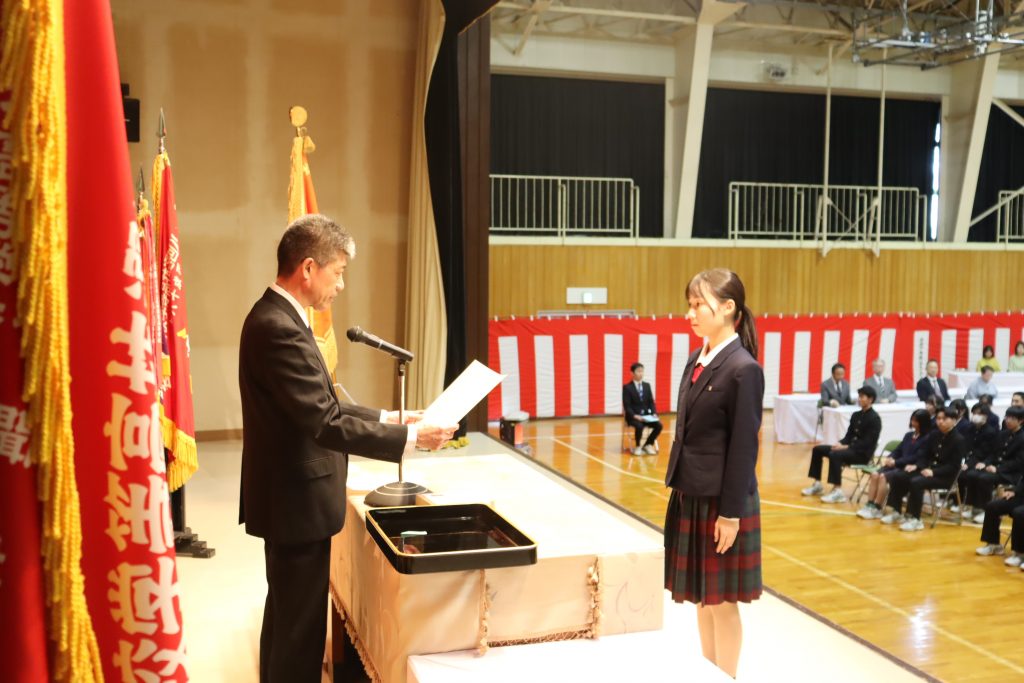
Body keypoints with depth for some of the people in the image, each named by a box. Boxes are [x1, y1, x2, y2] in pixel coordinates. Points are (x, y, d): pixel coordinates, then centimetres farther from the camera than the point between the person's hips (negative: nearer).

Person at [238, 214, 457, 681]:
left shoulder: (276, 316, 8)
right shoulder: (279, 328, -25)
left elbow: (317, 404, 13)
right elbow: (325, 424, -28)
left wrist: (386, 417, 8)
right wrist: (411, 438, -21)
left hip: (289, 495, 11)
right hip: (297, 502, -11)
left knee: (285, 616, 24)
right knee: (299, 626, 3)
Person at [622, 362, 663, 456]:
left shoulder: (647, 386, 13)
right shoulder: (627, 387, -4)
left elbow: (651, 402, 10)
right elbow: (627, 406, -9)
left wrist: (654, 413, -8)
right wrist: (634, 415, -24)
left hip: (646, 415, 5)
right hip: (633, 416, -5)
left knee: (659, 425, -20)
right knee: (640, 426, -36)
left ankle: (648, 444, 1)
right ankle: (638, 446, -8)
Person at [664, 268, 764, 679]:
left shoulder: (743, 368, -16)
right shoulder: (696, 362, 8)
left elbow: (744, 446, -17)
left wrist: (732, 513, -16)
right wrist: (680, 493, 14)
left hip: (721, 501, -8)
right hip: (690, 496, 8)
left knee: (722, 602, 6)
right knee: (700, 598, 17)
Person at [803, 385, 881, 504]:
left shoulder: (874, 418, -12)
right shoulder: (856, 415, 13)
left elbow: (868, 442, -19)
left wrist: (846, 447, -23)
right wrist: (841, 443, -8)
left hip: (862, 453, -9)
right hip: (852, 448, 9)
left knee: (834, 454, -34)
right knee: (817, 449, 1)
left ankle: (837, 491, -33)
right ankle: (817, 484, 6)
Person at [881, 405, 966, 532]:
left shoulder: (959, 440, -10)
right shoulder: (935, 437, 12)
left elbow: (954, 466, -17)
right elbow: (926, 456, 15)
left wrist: (934, 472, -27)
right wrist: (916, 465, -5)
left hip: (945, 476, -8)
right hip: (929, 471, 8)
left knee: (916, 482, -33)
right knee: (897, 477, -8)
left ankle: (915, 519, -25)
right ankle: (895, 512, 0)